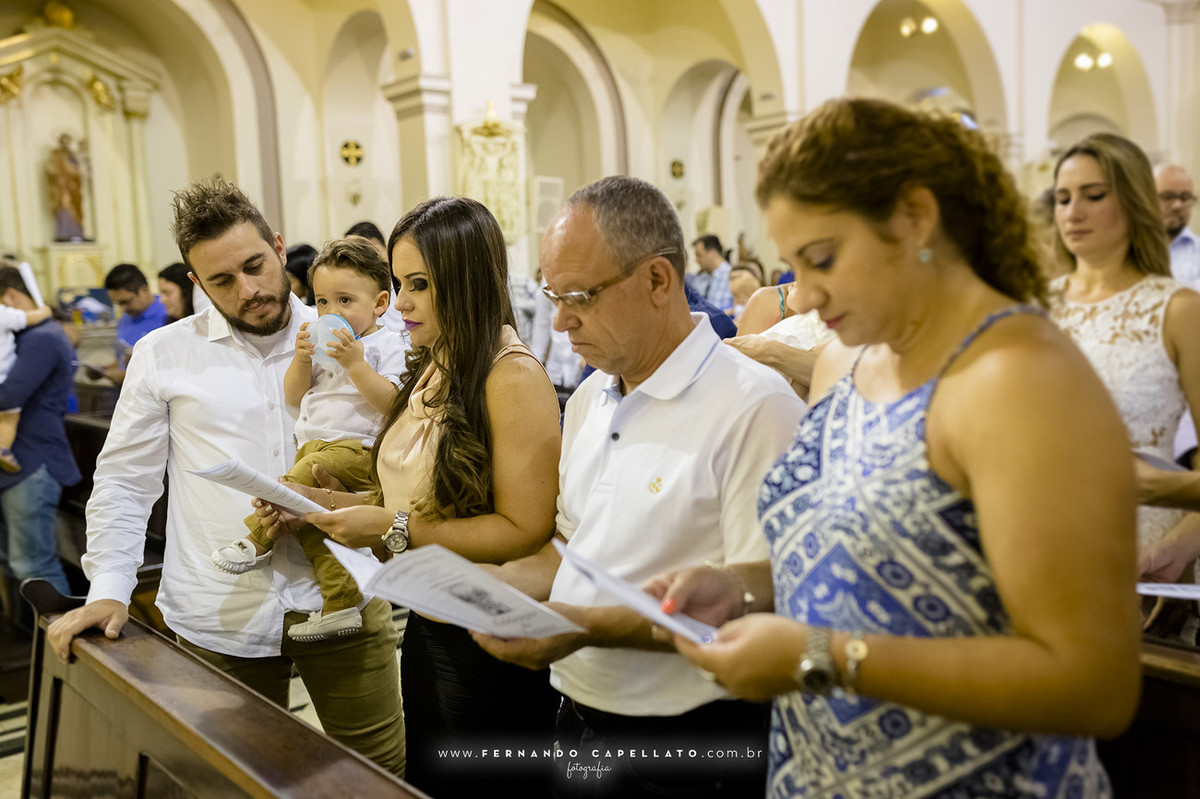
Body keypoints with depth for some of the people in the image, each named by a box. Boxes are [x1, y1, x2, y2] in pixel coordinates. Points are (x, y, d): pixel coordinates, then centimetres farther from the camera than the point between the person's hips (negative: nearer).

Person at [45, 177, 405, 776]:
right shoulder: (163, 355, 3)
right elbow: (124, 484, 7)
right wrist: (109, 588, -4)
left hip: (341, 600, 0)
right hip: (220, 621, 0)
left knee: (383, 770, 8)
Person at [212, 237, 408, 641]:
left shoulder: (388, 345, 1)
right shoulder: (321, 342, 23)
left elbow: (390, 402, -13)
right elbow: (294, 399, 19)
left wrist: (355, 363, -18)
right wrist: (302, 360, 3)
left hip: (355, 449, -6)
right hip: (312, 447, 7)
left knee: (309, 472, -32)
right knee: (309, 517, -12)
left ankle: (257, 539, -15)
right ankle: (341, 604, -10)